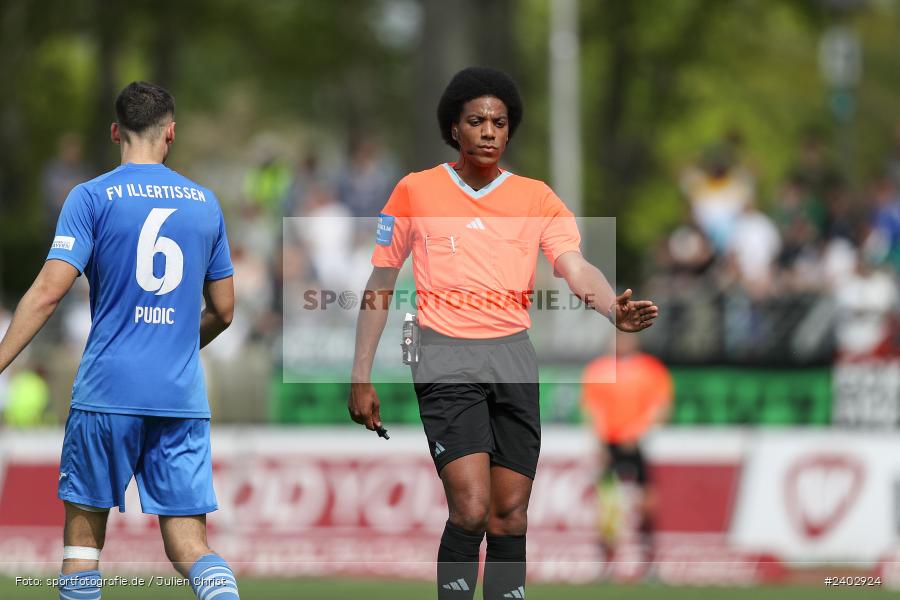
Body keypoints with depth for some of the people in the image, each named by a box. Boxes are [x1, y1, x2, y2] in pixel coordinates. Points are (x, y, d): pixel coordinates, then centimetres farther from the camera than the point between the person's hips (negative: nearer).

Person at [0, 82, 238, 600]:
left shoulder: (92, 198, -2)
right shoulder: (204, 203, 10)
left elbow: (49, 291, -11)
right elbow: (223, 311, 16)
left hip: (108, 391, -3)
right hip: (184, 397, 3)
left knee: (84, 525, 10)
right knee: (189, 544, 1)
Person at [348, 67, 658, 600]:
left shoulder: (537, 199, 9)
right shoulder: (416, 192, 5)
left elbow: (578, 270, -5)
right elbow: (380, 284, 10)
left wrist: (617, 309, -27)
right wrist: (362, 376, 5)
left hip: (514, 356, 3)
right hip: (447, 360, -3)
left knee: (510, 517, 3)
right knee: (471, 509, -18)